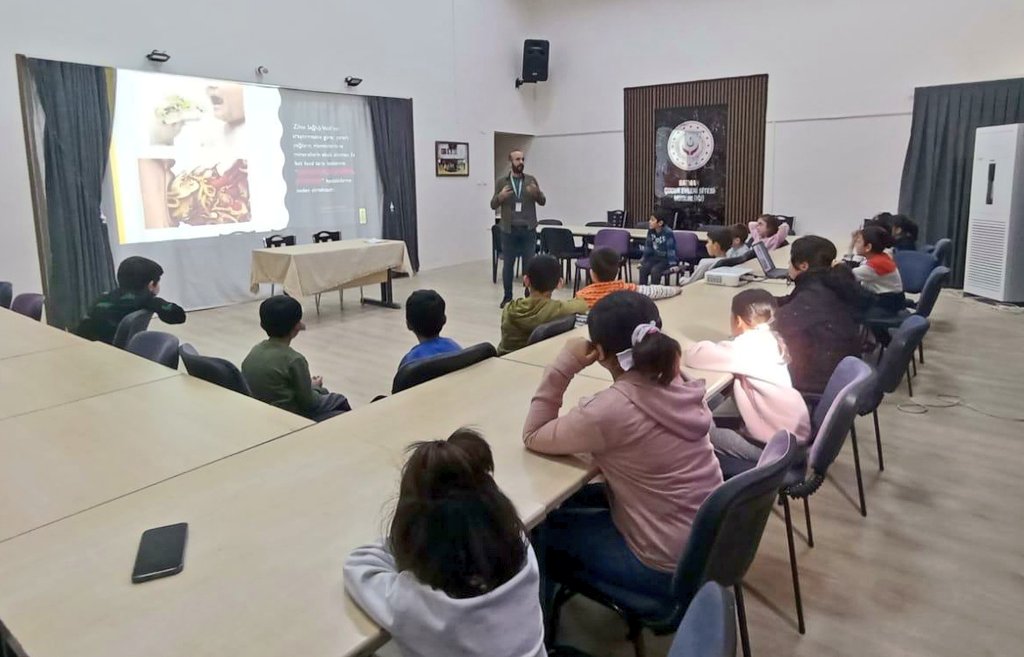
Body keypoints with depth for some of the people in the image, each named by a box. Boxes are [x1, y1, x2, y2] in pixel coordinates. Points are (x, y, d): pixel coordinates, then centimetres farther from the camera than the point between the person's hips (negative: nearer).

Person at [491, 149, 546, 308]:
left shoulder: (531, 180, 5)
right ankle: (507, 296, 17)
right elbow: (493, 205, 3)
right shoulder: (501, 182, 4)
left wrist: (537, 192, -19)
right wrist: (500, 196, -18)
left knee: (529, 264, 3)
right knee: (508, 264, 6)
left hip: (528, 230, 0)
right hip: (509, 230, 0)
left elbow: (543, 201, 2)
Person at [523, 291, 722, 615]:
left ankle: (541, 613, 40)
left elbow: (533, 437, -14)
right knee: (572, 498, 22)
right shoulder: (677, 383, -6)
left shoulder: (613, 408, -28)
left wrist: (563, 366, -18)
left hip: (671, 569, -7)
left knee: (545, 519, 16)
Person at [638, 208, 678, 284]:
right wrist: (643, 260, 8)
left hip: (666, 259, -6)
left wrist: (672, 264, -27)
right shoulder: (651, 231, -3)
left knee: (655, 270, -29)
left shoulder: (668, 232, -21)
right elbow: (648, 247, 7)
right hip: (656, 257, 6)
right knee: (643, 269, -19)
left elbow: (671, 249, -23)